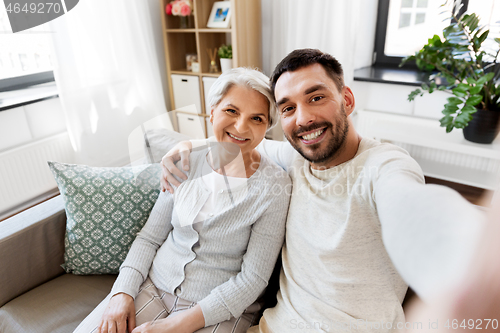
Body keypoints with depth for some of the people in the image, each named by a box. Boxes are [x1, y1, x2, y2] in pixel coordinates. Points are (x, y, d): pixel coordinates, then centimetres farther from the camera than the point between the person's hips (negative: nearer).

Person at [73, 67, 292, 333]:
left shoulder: (275, 186, -15)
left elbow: (253, 278, -13)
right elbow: (150, 237, 5)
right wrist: (123, 292, -9)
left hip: (220, 309, -3)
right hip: (154, 284, 4)